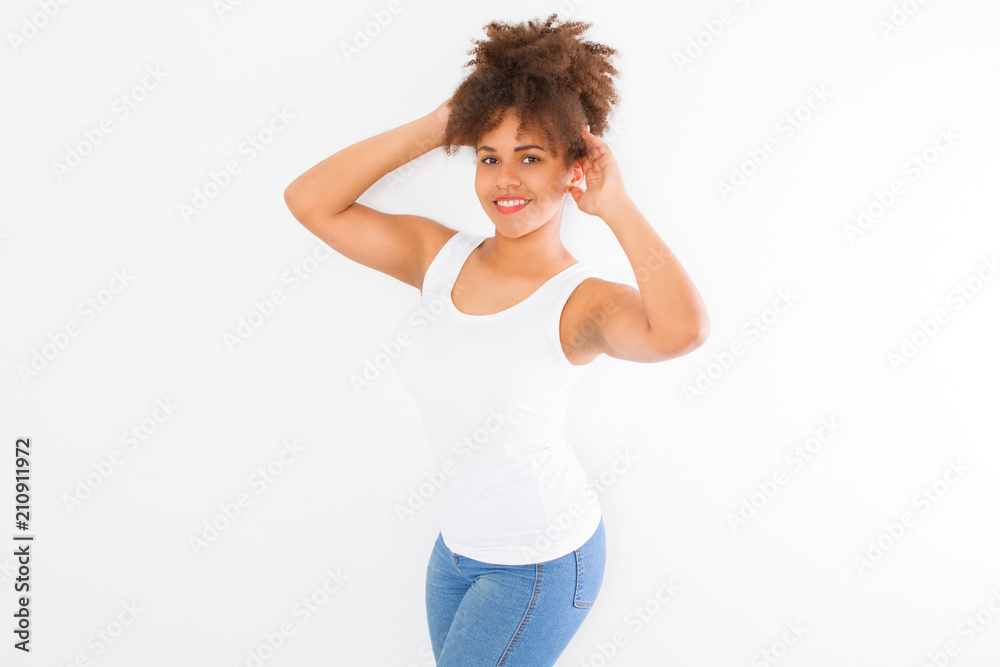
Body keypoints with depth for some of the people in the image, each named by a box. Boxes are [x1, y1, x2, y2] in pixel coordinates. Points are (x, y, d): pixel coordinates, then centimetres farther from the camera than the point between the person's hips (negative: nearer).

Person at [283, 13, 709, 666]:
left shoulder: (580, 302, -20)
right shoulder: (441, 257, -5)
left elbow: (682, 329, -41)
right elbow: (310, 201, -7)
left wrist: (617, 206, -29)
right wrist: (433, 128, -11)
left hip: (541, 561, -5)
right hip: (459, 546, 6)